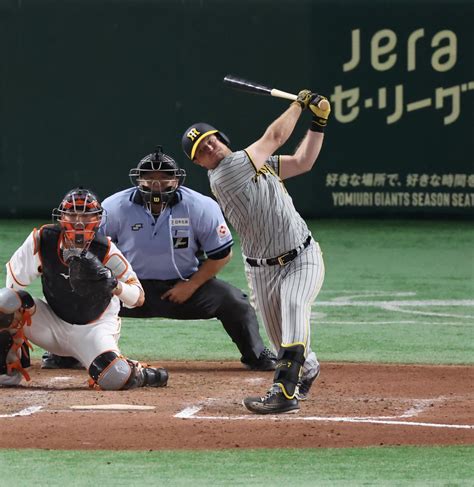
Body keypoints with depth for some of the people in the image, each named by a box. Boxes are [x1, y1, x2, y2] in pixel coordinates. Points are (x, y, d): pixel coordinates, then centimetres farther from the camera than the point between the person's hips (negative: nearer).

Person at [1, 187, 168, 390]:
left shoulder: (106, 251, -19)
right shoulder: (42, 240, -15)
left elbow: (138, 298, -18)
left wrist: (114, 285, -39)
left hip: (93, 328, -2)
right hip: (52, 323, 2)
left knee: (116, 378, -30)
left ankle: (139, 373, 9)